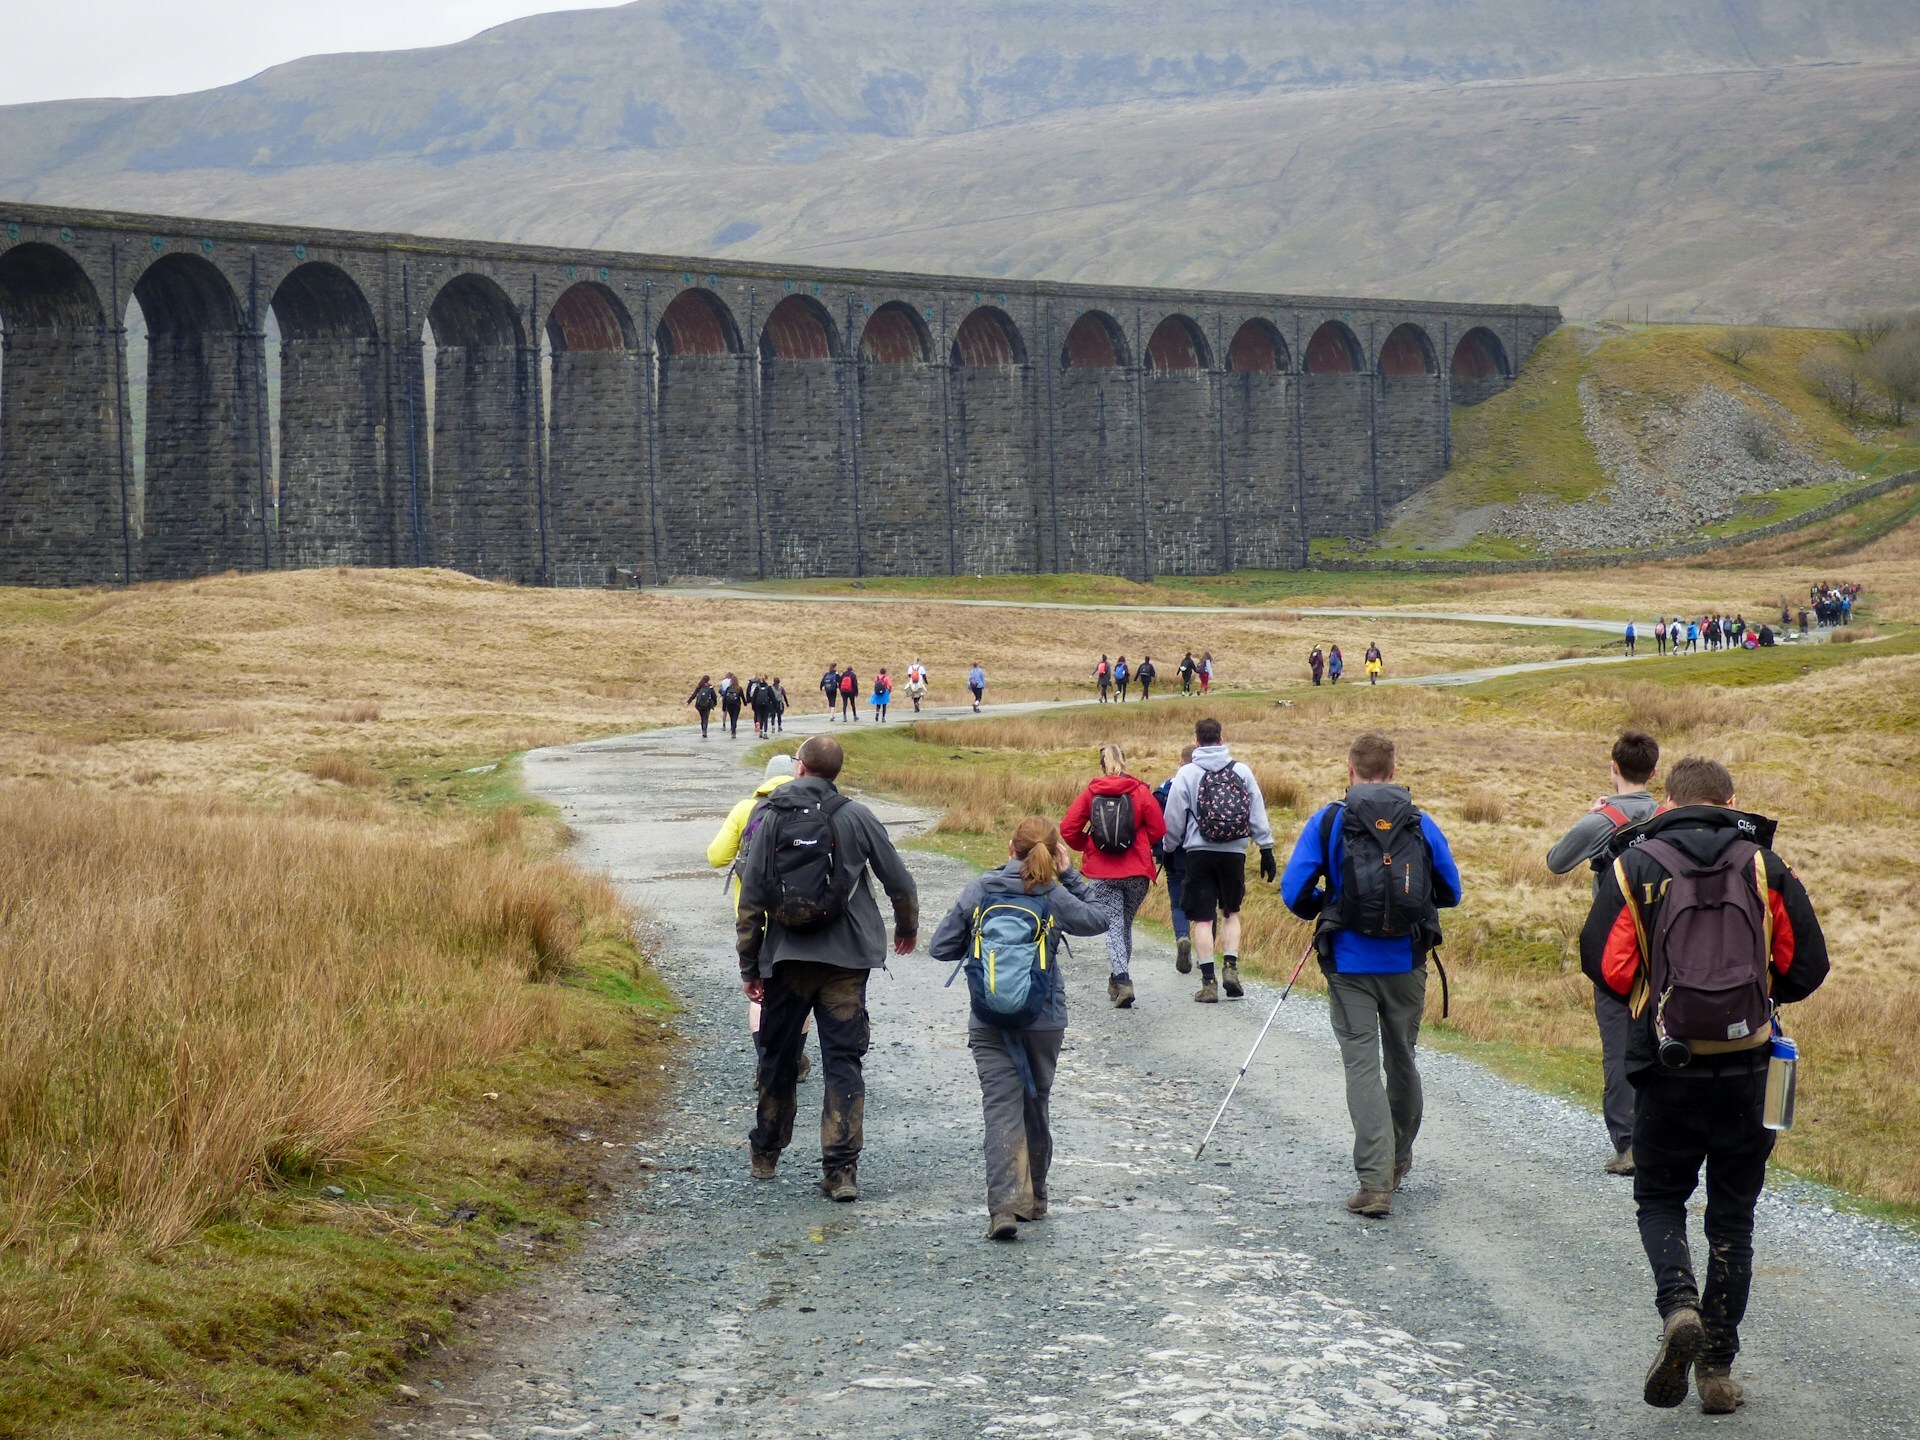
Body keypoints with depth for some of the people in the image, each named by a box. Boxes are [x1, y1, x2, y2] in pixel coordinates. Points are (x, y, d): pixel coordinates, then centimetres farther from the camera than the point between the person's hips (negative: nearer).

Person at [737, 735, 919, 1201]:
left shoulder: (771, 820, 0)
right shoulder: (855, 817, -4)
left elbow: (750, 900, 0)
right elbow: (900, 883, 0)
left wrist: (748, 965, 8)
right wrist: (907, 927, 20)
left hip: (786, 958, 1)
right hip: (845, 960, -1)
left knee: (777, 1057, 17)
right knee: (843, 1062, 0)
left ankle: (766, 1153, 32)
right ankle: (841, 1170, -8)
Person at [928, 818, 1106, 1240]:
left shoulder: (979, 890, -3)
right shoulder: (1055, 897, -4)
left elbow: (941, 948, 0)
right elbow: (1099, 920, 14)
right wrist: (1069, 875, 12)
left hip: (989, 1024, -1)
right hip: (1044, 1022, 1)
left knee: (1002, 1109, -6)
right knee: (1036, 1105, 19)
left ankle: (1005, 1204, -22)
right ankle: (1033, 1198, 31)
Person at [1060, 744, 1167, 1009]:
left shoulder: (1090, 794, -1)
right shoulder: (1140, 791, -1)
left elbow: (1068, 829, -3)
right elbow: (1158, 830, -2)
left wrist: (1086, 846, 16)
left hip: (1101, 873, -1)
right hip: (1137, 872, 1)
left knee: (1114, 927, -2)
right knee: (1125, 924, 17)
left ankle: (1122, 980, -20)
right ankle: (1119, 979, 25)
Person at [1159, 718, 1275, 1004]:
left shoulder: (1187, 773, -3)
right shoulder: (1242, 771, 3)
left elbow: (1173, 819, 0)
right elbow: (1258, 813, 6)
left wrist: (1169, 848, 16)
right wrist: (1266, 849, 12)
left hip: (1199, 852, -2)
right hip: (1234, 852, 2)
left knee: (1202, 918, 3)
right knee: (1231, 912, 18)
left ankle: (1209, 983, -1)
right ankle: (1230, 967, 1)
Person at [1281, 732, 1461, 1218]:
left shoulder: (1327, 821, -4)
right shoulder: (1421, 823, 1)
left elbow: (1293, 892, -7)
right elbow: (1451, 891, 8)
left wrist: (1321, 909, 14)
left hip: (1350, 964, -2)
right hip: (1407, 963, 2)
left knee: (1362, 1065, -2)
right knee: (1402, 1060, 20)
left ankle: (1375, 1182, -14)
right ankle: (1399, 1162, 37)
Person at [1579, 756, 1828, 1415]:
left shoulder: (1635, 866, -1)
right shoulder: (1764, 866, 1)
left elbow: (1603, 964, -5)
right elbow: (1806, 965, 1)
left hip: (1666, 1066, -1)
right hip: (1745, 1068, 1)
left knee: (1660, 1200, 15)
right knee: (1732, 1216, 12)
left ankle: (1678, 1305, -13)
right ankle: (1718, 1367, 10)